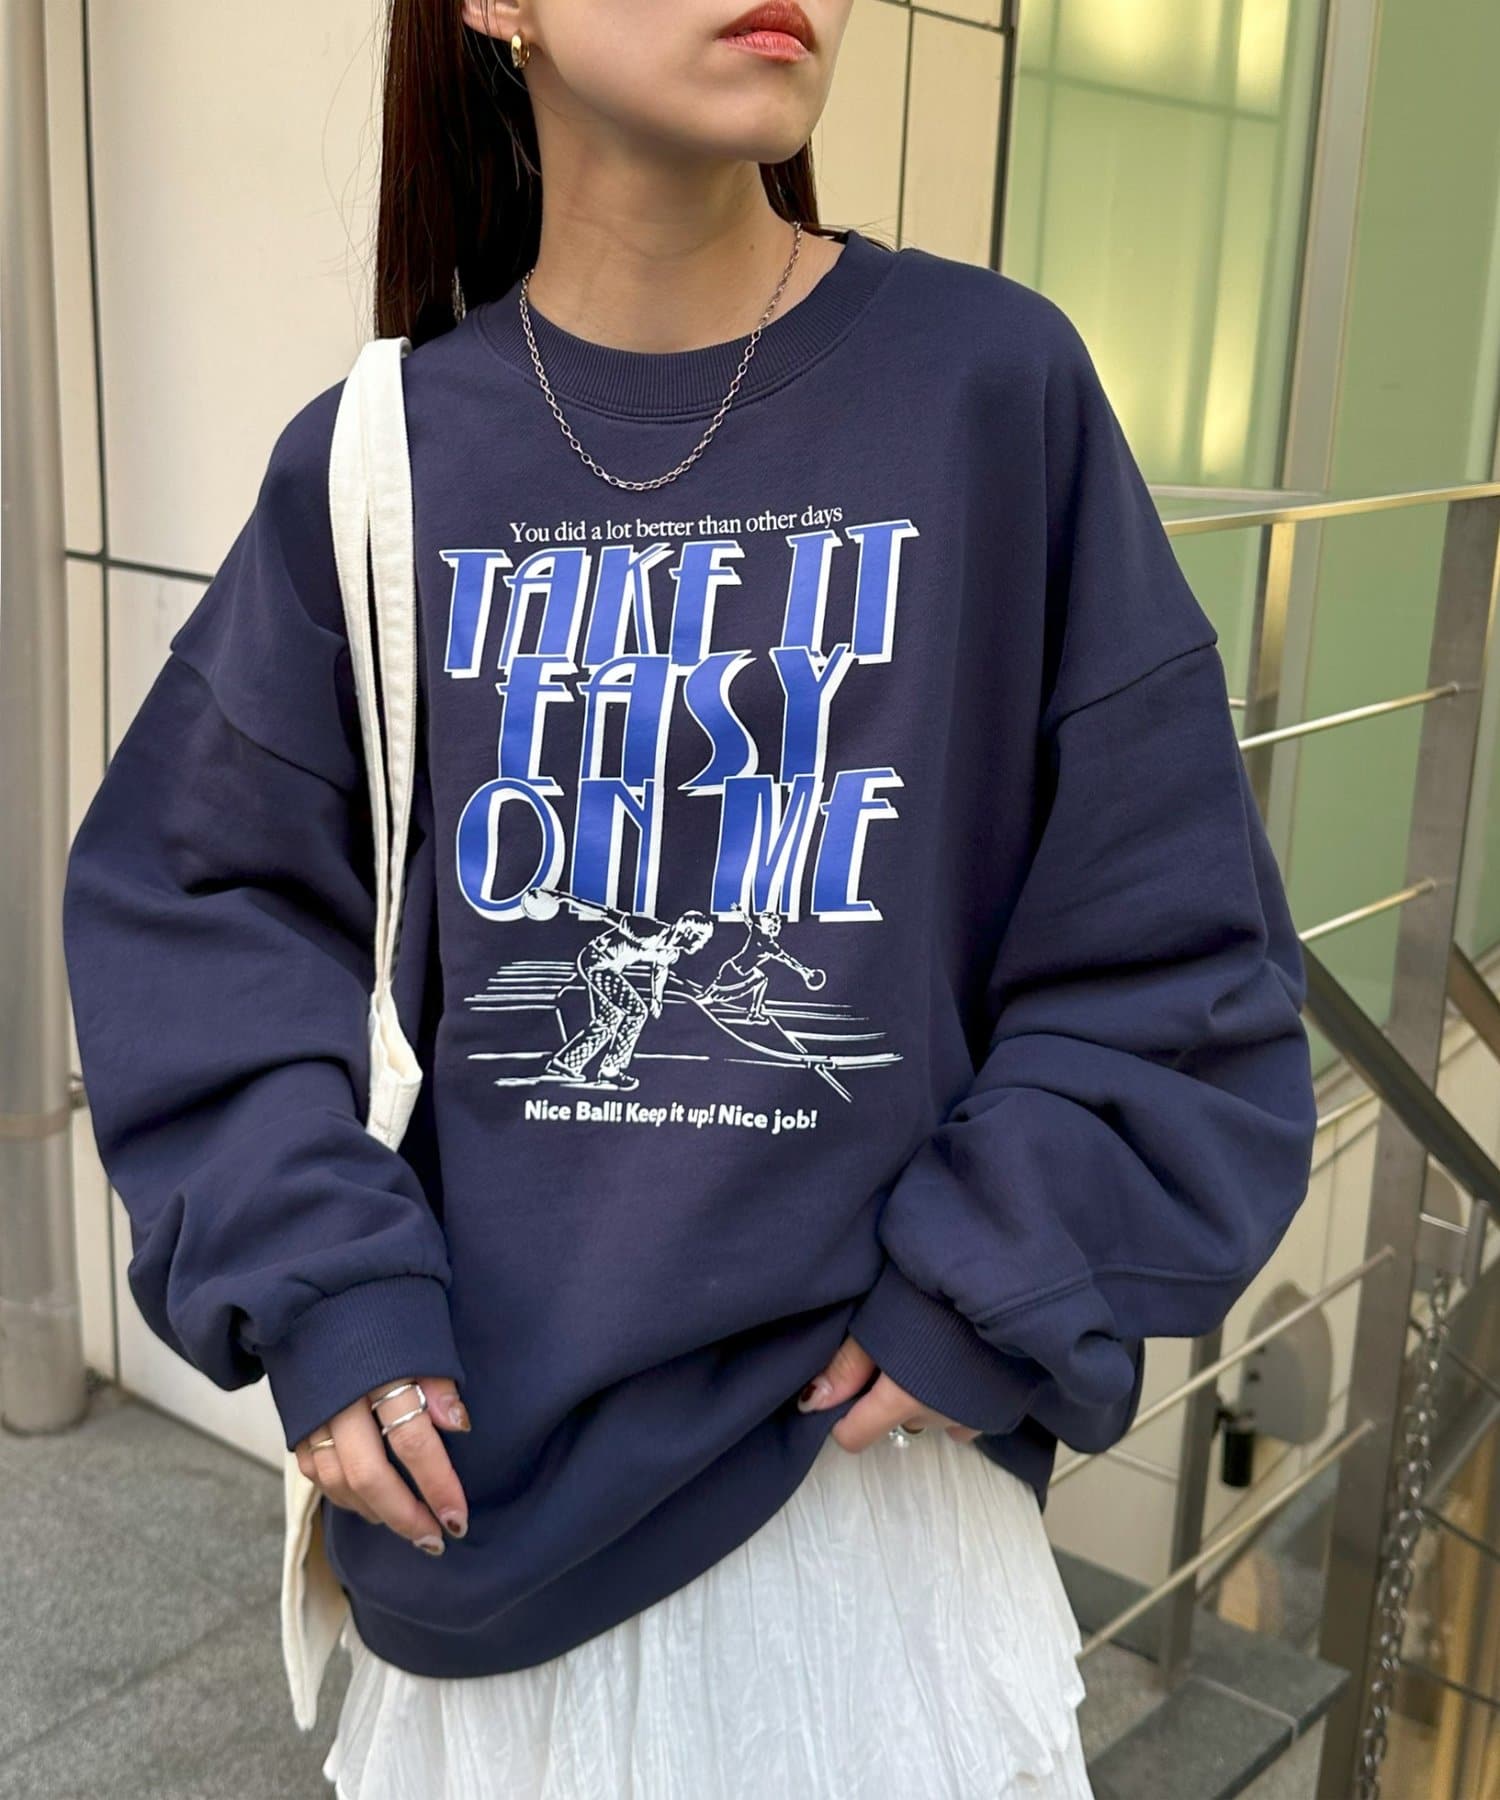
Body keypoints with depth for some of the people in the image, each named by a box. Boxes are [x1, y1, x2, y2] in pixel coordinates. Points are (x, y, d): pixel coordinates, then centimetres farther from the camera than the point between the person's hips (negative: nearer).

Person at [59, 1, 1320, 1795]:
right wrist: (316, 1278, -8)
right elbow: (186, 892, 2)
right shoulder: (377, 462, -5)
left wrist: (990, 1293, -10)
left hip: (872, 1435, -1)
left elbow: (1164, 926, -5)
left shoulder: (997, 389, -9)